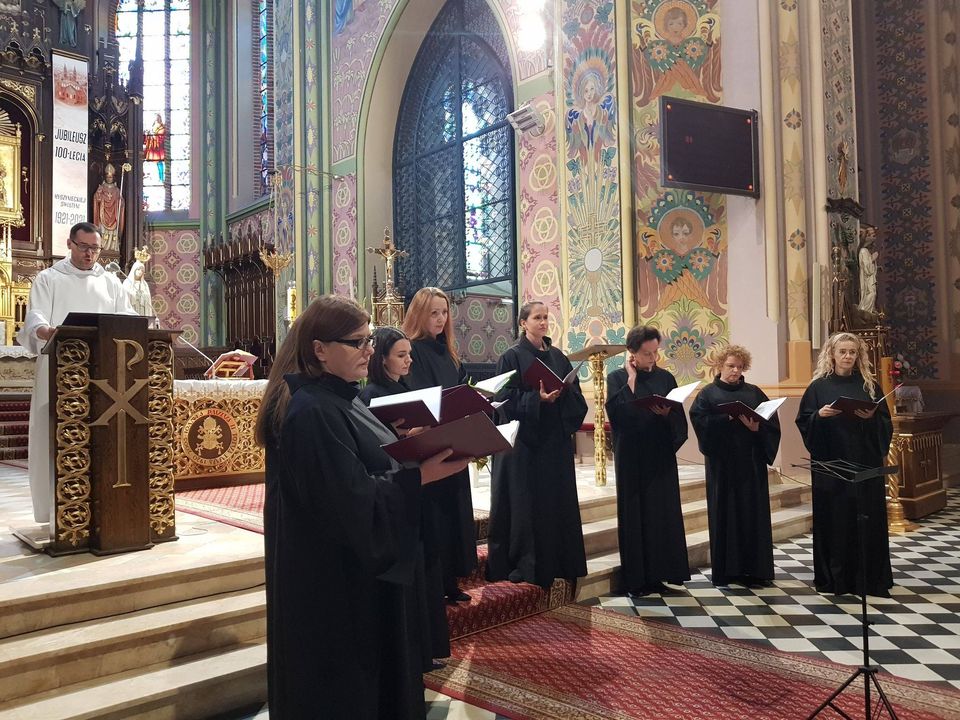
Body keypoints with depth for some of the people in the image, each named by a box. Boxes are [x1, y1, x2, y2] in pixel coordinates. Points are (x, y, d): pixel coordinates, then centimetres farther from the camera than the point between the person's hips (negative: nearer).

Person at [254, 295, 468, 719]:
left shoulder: (336, 399, 8)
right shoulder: (312, 412, -24)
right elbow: (351, 501, -26)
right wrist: (419, 477, -24)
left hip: (350, 570, 10)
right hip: (334, 578, -10)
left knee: (366, 674, 22)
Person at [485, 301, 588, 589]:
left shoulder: (558, 357, 12)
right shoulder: (512, 357, -5)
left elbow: (575, 394, 9)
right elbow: (506, 399, -11)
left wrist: (561, 395, -12)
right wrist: (537, 399, -23)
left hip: (556, 440, 6)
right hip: (524, 440, -6)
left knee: (557, 501, 9)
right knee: (525, 504, -3)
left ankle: (554, 562, 20)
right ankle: (522, 565, 8)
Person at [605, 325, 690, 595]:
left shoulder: (665, 378, 8)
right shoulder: (617, 378, -1)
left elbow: (679, 418, 6)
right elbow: (616, 413, -18)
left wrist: (666, 414, -15)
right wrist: (631, 379, -13)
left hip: (661, 456, 4)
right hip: (632, 458, -3)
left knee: (664, 513, 5)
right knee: (635, 515, 1)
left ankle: (659, 573, 16)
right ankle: (637, 579, 9)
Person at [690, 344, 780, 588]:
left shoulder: (754, 392, 13)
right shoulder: (708, 394, 5)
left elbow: (772, 421, 5)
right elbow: (700, 421, -10)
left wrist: (757, 427, -15)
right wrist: (728, 418, -20)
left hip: (751, 461, 3)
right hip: (722, 463, -2)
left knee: (754, 512, 2)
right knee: (725, 513, 0)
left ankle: (754, 568, 9)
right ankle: (726, 569, 7)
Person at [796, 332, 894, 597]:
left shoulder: (869, 385, 7)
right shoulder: (819, 387, 3)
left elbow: (886, 423, 5)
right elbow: (803, 422, 1)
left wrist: (872, 418, -15)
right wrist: (819, 415, -18)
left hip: (865, 464, 1)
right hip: (831, 464, -1)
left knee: (868, 518, 2)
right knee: (833, 518, 2)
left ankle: (870, 578, 12)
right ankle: (834, 577, 11)